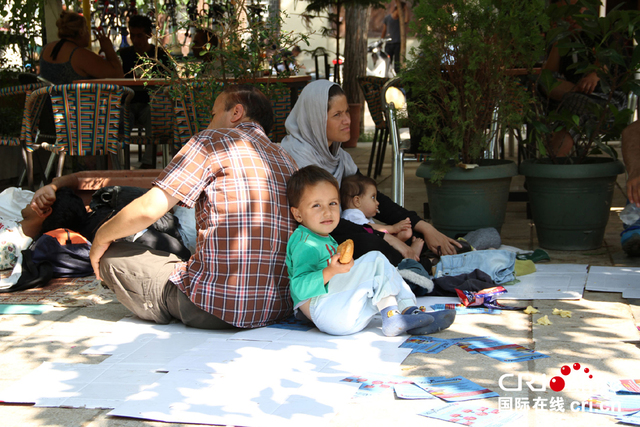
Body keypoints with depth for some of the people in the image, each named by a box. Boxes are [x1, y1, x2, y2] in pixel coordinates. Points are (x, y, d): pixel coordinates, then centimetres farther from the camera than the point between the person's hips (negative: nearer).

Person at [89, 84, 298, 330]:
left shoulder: (214, 140, -2)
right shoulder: (287, 161, 15)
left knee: (112, 254, 8)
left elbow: (149, 209, -7)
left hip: (216, 307, -8)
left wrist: (101, 236, 13)